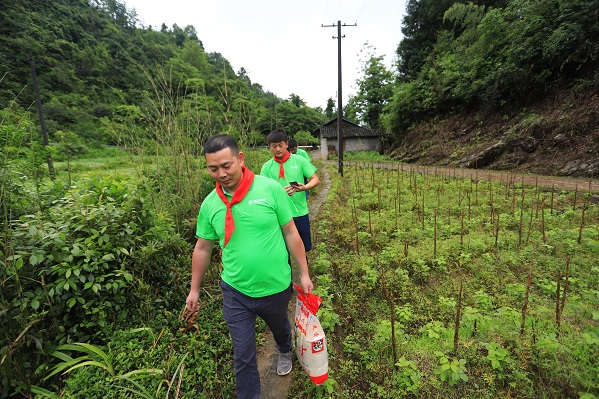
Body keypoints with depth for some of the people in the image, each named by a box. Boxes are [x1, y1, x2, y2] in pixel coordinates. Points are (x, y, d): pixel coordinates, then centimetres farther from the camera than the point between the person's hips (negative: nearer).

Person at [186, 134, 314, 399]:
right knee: (243, 355, 11)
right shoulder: (209, 204, -9)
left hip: (276, 287, 0)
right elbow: (202, 249, 3)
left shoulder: (271, 189, -17)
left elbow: (291, 233, -10)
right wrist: (194, 289, 9)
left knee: (280, 328, 29)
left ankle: (285, 352, 64)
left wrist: (304, 273, -5)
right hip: (235, 292, 1)